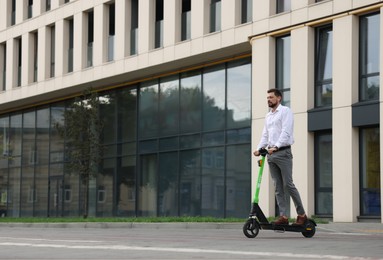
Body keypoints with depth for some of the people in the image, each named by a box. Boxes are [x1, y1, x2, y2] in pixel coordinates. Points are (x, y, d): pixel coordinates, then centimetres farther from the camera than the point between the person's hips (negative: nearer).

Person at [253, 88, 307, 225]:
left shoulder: (285, 111, -1)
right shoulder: (268, 116, 21)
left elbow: (286, 132, -13)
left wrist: (276, 147, -25)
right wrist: (259, 149, 2)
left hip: (283, 152, -7)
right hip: (271, 154, 7)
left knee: (288, 184, -9)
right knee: (278, 187, 2)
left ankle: (301, 214, -2)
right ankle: (283, 216, 1)